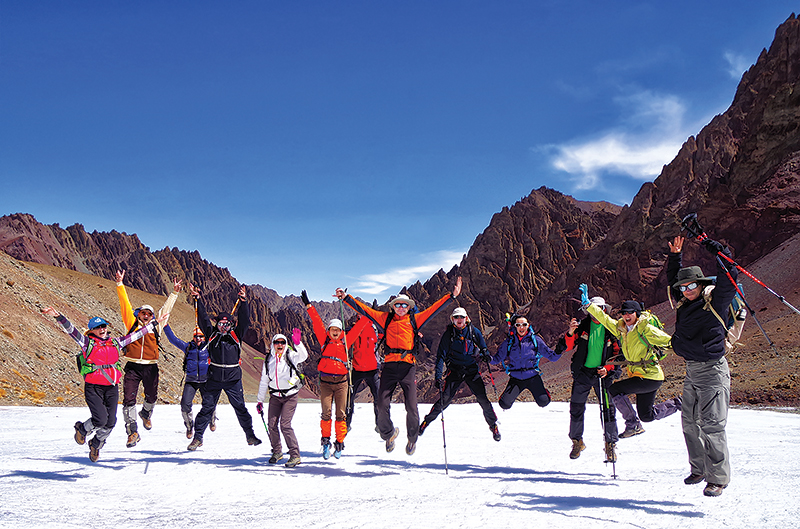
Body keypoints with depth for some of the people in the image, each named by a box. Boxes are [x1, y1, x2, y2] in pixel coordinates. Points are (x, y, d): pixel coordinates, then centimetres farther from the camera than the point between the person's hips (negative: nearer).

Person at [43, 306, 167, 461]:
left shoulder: (115, 343, 12)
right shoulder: (87, 342, 2)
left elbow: (135, 335, 18)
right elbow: (70, 329, -9)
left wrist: (154, 323, 21)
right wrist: (58, 316, -24)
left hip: (112, 387, 4)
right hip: (93, 388, -4)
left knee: (110, 422, -1)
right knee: (100, 420, -15)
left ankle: (96, 444, 28)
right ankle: (82, 428, 20)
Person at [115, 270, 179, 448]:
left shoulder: (156, 327, 9)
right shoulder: (132, 324, 5)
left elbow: (166, 309, 17)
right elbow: (125, 304, 3)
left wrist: (174, 293, 19)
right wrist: (120, 284, 0)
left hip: (151, 367, 2)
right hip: (133, 366, -2)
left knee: (151, 397, 14)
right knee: (129, 399, -9)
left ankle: (146, 414, 47)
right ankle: (132, 431, -5)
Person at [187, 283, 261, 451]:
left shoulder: (236, 335, 5)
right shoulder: (212, 335, 6)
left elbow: (244, 321, -3)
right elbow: (203, 319, 3)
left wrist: (243, 302, -15)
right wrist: (198, 299, -2)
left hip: (233, 379, 0)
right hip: (214, 378, 0)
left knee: (240, 408, 5)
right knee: (207, 408, 4)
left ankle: (250, 435, 16)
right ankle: (198, 437, 14)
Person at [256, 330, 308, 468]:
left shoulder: (291, 356, -5)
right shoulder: (268, 360, 6)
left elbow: (303, 356, -27)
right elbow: (264, 381, 13)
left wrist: (297, 343, -45)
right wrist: (260, 401, 13)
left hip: (290, 396, -4)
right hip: (275, 396, 4)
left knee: (285, 424, -14)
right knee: (271, 424, -1)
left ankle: (295, 455, -6)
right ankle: (277, 451, 21)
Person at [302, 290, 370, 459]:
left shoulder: (345, 340, 10)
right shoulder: (324, 340, 8)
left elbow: (358, 327, 15)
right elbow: (317, 322, 7)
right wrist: (308, 306, 6)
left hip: (341, 382, 1)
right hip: (325, 381, -1)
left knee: (341, 414, 2)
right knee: (326, 413, -5)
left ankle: (339, 443, 9)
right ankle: (326, 440, 7)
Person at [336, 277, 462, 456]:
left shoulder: (415, 320, 14)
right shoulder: (386, 319, 15)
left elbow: (434, 308, 13)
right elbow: (364, 309, 14)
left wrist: (452, 296, 7)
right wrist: (346, 298, 8)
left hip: (408, 367, -1)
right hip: (389, 366, 1)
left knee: (411, 407, -5)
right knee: (382, 405, -5)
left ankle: (412, 438, 20)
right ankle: (388, 433, 23)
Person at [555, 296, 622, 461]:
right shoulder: (581, 326, 1)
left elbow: (618, 353, 6)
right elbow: (567, 346, -3)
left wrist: (609, 369, -9)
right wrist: (570, 333, -22)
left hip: (603, 373, 0)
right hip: (582, 373, 1)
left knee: (608, 409, -6)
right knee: (576, 408, 6)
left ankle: (611, 442, 8)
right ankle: (577, 441, 23)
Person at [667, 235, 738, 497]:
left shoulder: (715, 302, -8)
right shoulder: (686, 305, 10)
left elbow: (729, 278, -20)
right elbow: (673, 281, 27)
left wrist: (718, 252, -22)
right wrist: (674, 257, 19)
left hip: (712, 371, -8)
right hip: (691, 371, 8)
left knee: (711, 426, -8)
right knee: (690, 423, 13)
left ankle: (718, 477, 0)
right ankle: (699, 469, 26)